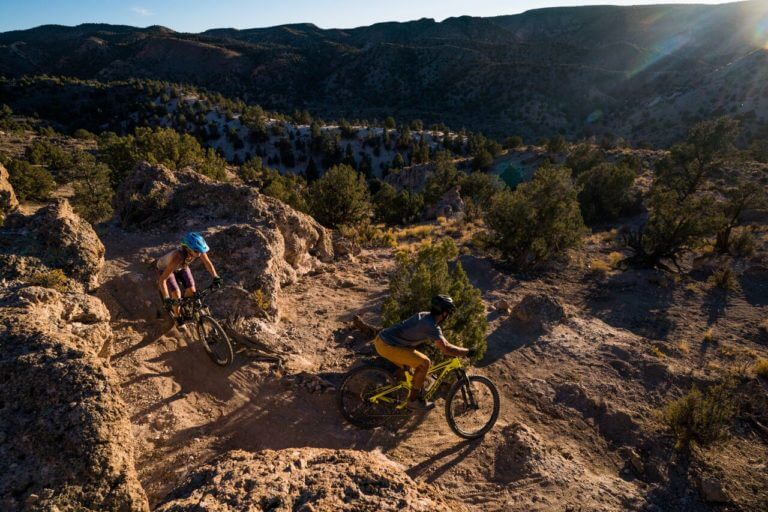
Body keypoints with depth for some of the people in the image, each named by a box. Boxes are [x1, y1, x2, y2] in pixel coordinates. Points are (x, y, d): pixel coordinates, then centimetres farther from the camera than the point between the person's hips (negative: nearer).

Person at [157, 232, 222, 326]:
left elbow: (207, 263, -18)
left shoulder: (198, 250, -34)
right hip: (165, 268, -4)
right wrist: (166, 298, -48)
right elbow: (162, 279, -42)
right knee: (176, 294, -18)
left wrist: (215, 277, -30)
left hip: (182, 267, 4)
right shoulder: (177, 257, -46)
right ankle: (178, 318, 8)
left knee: (191, 290, -10)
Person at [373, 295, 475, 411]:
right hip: (386, 345, -10)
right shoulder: (430, 325, -17)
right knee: (424, 363, -7)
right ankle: (413, 401, 6)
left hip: (382, 338, 10)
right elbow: (445, 349, -19)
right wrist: (467, 351, -8)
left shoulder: (425, 315, 10)